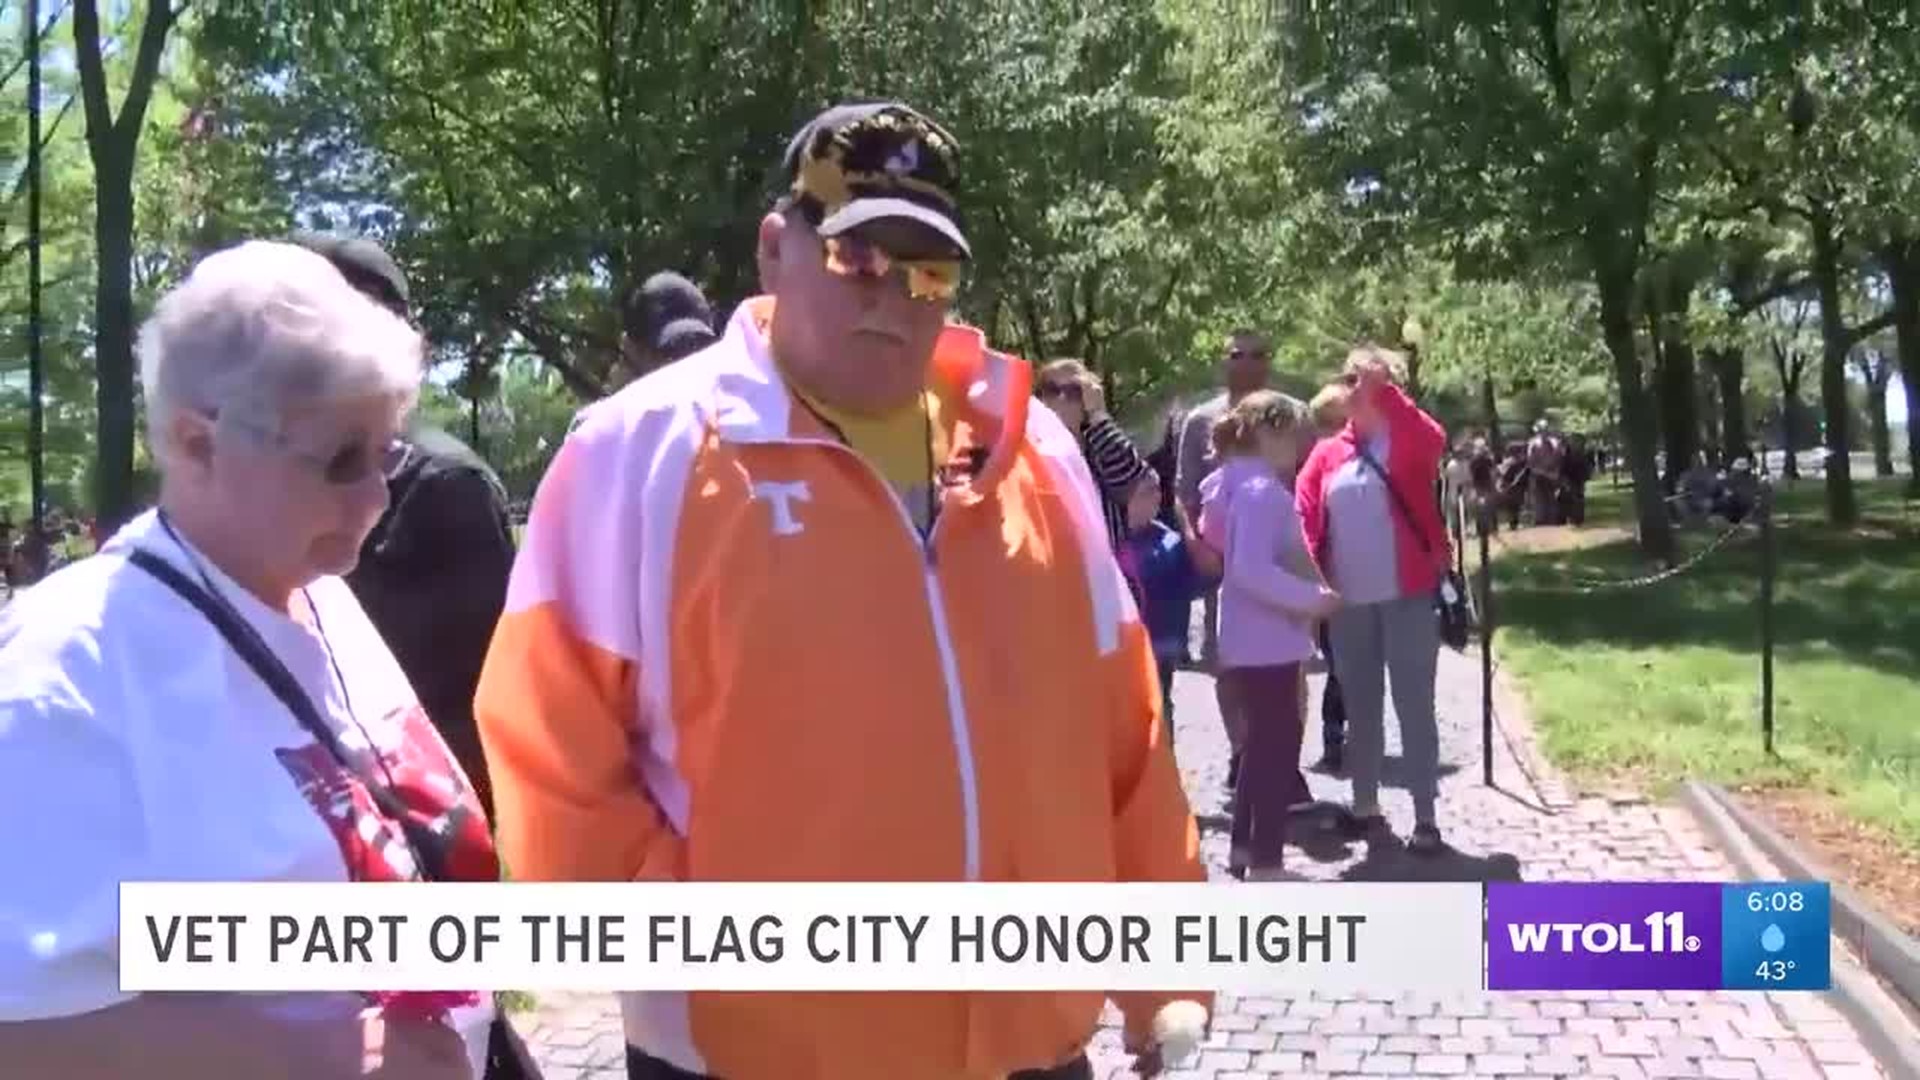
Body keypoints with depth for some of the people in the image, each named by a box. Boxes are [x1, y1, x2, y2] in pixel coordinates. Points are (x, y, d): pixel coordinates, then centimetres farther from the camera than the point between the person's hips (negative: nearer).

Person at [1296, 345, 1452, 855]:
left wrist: (1384, 390, -27)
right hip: (1348, 603, 3)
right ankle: (1366, 807, 24)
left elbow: (1434, 440, -24)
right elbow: (1303, 515, 0)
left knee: (1414, 706, 2)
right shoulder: (1327, 453, 7)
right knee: (1360, 708, 13)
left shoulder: (1409, 442, -1)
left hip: (1407, 597, -3)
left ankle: (1426, 816, 8)